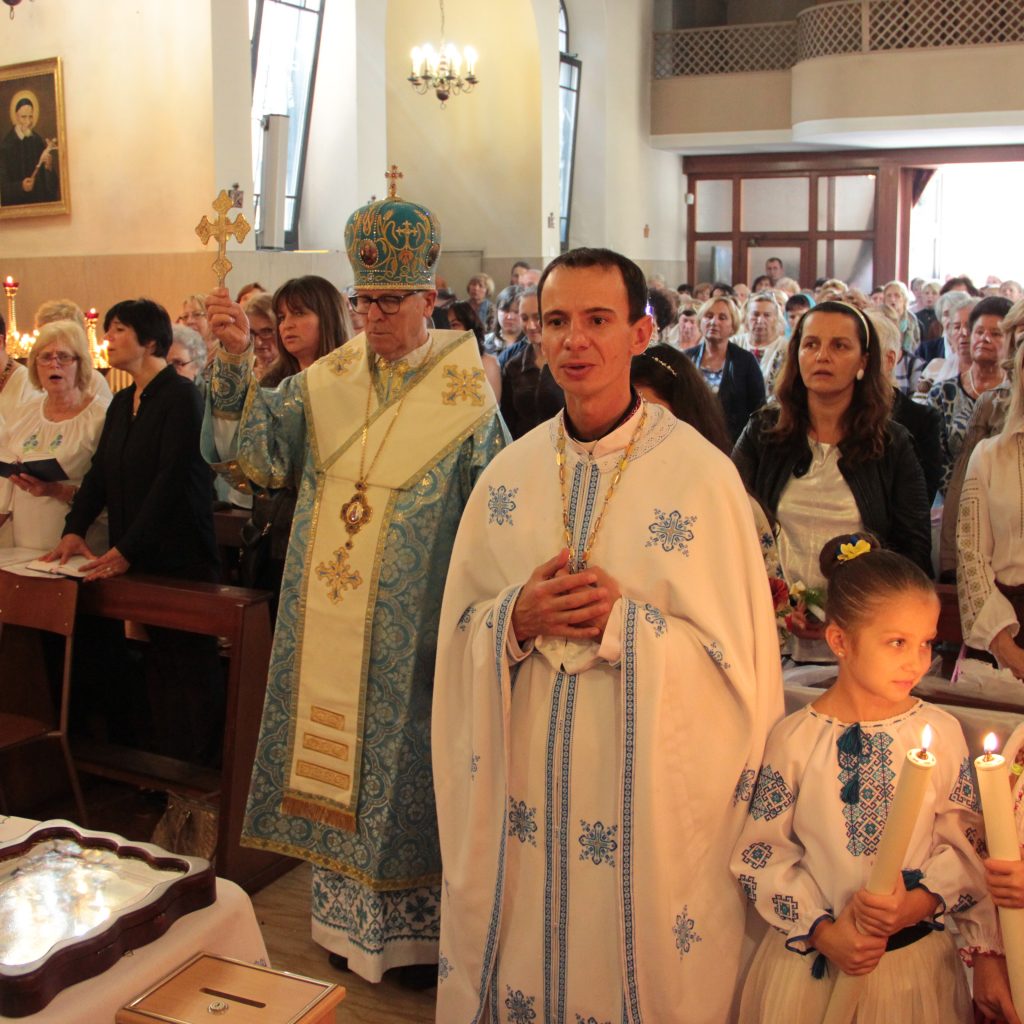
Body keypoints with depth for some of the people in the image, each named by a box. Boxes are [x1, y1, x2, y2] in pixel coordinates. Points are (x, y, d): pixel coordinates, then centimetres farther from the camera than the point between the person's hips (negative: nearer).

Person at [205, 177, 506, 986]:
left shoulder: (465, 394, -5)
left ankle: (420, 927, 23)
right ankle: (349, 914, 30)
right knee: (337, 754, 12)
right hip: (329, 619, 4)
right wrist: (237, 363, -20)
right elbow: (267, 455, -7)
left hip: (411, 625, -4)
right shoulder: (326, 379, 6)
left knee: (407, 758, 5)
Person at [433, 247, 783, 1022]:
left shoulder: (701, 474, -11)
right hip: (525, 791, 4)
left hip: (648, 795, -3)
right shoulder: (509, 475, 3)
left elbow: (738, 654, -9)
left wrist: (622, 624, -20)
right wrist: (518, 617, -12)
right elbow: (460, 630, 8)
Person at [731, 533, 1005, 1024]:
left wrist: (919, 904, -15)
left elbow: (967, 843, -2)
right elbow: (760, 853, -6)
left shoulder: (942, 732, -6)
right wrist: (822, 930, -12)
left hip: (917, 959, 2)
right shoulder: (793, 739, -11)